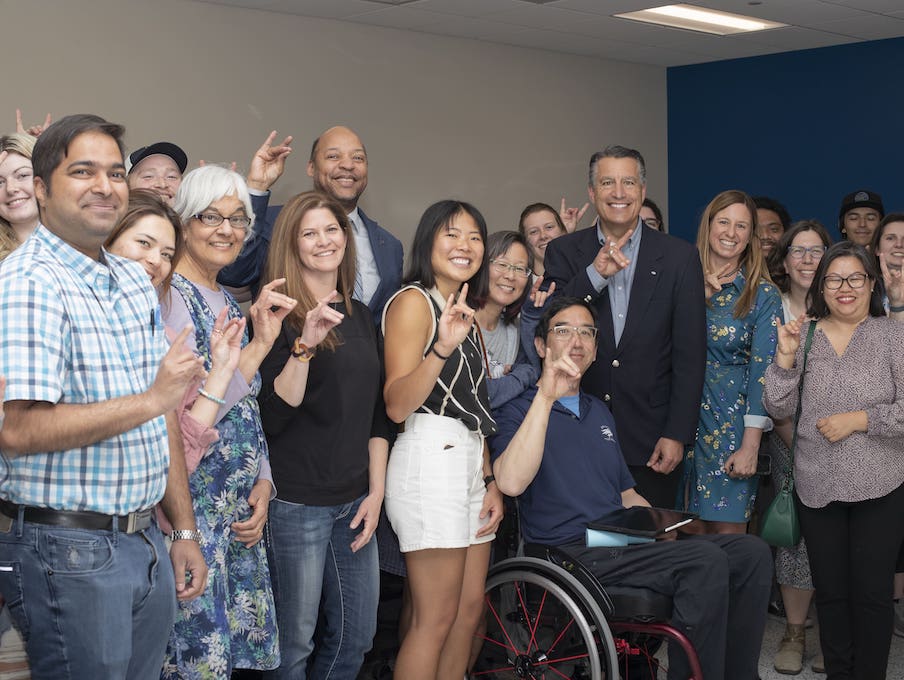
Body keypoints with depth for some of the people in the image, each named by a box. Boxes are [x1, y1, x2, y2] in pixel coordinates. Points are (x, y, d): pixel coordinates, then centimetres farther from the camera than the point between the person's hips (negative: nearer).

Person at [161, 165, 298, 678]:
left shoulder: (229, 302, 13)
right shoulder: (169, 295, -12)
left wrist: (263, 483, 6)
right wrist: (259, 343, -24)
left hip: (241, 509, 8)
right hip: (193, 503, -8)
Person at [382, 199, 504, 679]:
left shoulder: (465, 311, 20)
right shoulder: (413, 300, -6)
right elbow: (396, 405, -17)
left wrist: (490, 482, 14)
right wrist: (442, 347, -30)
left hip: (471, 461, 9)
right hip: (430, 457, -9)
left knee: (469, 611, 9)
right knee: (435, 620, -8)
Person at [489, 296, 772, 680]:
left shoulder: (599, 412, 25)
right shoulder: (518, 411, 0)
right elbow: (511, 483, -21)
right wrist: (546, 396, -23)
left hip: (621, 543, 8)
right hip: (570, 551, -8)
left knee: (752, 552, -11)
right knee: (706, 561, -27)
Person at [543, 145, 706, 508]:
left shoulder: (679, 256, 2)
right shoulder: (563, 252, 5)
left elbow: (690, 355, 0)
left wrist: (677, 435, -6)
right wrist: (594, 274, -20)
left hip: (651, 439, -1)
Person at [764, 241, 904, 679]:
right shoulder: (801, 334, 4)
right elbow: (779, 409, 0)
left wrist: (859, 419, -15)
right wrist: (785, 357, -11)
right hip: (817, 486, 3)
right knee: (829, 591, 12)